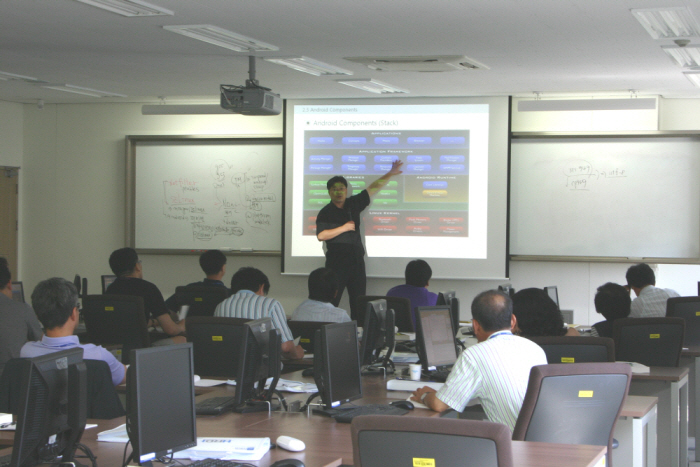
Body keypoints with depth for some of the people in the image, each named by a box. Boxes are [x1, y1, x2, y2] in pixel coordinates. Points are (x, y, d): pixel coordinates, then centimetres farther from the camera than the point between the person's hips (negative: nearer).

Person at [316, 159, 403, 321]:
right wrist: (344, 228, -11)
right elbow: (321, 235, -14)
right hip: (336, 263, -5)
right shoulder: (326, 213, -1)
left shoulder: (353, 204, 12)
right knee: (331, 303, -9)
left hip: (357, 261, 5)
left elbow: (373, 188, 15)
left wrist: (390, 174, 10)